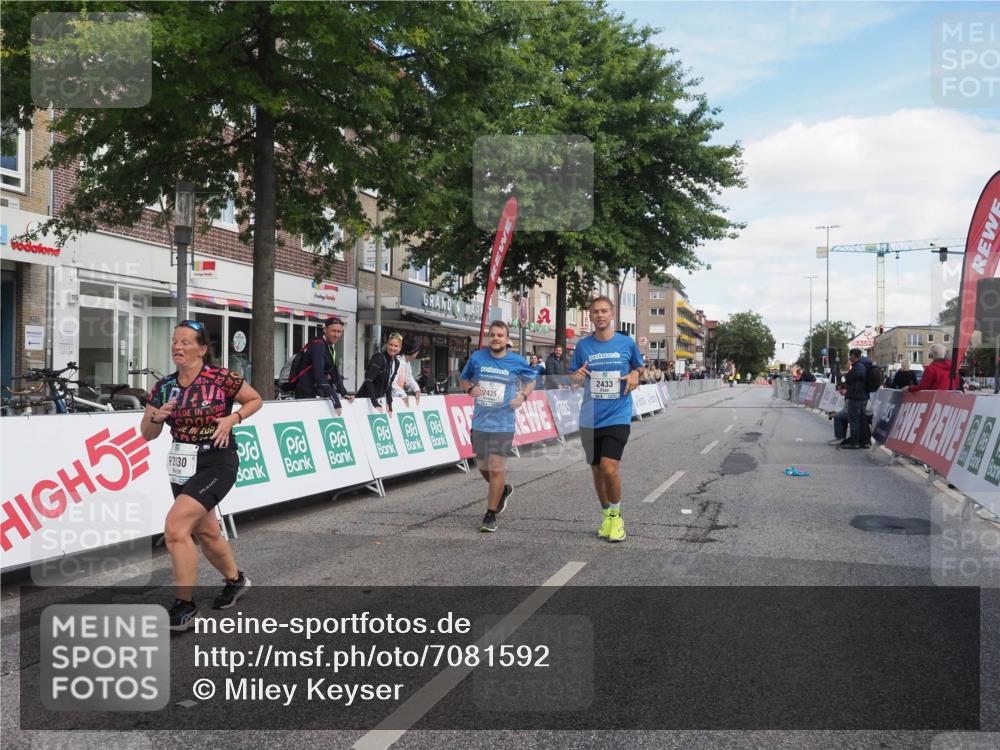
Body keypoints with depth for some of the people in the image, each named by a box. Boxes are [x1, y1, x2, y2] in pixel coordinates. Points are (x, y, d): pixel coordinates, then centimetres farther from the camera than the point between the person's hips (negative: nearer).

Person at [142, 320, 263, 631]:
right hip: (182, 466, 6)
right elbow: (147, 434, 6)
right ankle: (236, 580, 46)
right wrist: (156, 417, -15)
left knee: (175, 527, -21)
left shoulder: (221, 379, -13)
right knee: (206, 532, 19)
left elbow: (256, 399, 2)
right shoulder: (164, 386, 0)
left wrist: (233, 419, -15)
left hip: (216, 464, -6)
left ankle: (185, 606, -7)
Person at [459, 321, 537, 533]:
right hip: (480, 422, 3)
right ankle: (504, 490, 44)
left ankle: (490, 515, 8)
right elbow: (463, 379, 15)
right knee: (483, 468, 13)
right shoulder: (477, 357, 1)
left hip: (503, 424, -3)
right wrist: (470, 389, -7)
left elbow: (531, 380, 14)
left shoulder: (517, 361, -3)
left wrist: (524, 395, -4)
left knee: (496, 469, -6)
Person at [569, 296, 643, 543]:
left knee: (609, 468, -15)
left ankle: (616, 515, 9)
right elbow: (571, 377, 11)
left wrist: (634, 375, -5)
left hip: (617, 417, -3)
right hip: (590, 419, 3)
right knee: (597, 470, 10)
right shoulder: (583, 345, 4)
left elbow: (639, 366, 17)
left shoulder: (627, 342, 1)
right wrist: (577, 375, -13)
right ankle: (607, 516, 30)